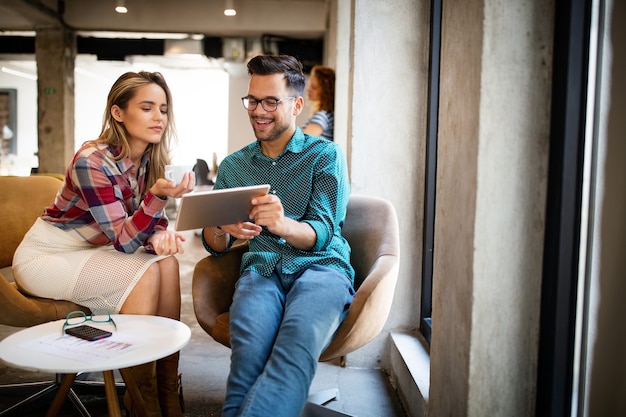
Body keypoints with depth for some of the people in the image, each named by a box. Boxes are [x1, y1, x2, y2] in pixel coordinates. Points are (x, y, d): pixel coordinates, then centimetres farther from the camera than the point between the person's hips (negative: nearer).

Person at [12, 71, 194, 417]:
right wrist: (159, 195, -45)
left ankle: (168, 389, -14)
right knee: (144, 274, -26)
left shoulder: (151, 158, -5)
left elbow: (150, 222, 0)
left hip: (91, 254, 6)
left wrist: (161, 237, -25)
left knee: (167, 264, -19)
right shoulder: (92, 160, -26)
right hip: (44, 257, -6)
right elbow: (123, 240, -28)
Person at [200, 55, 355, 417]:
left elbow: (322, 233, -2)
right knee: (250, 341, -34)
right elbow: (215, 245, 16)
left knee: (299, 338, -37)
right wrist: (221, 230, -11)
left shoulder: (325, 155, 10)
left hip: (320, 267, -2)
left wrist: (282, 224, -26)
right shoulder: (233, 166, 20)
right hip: (261, 269, 2)